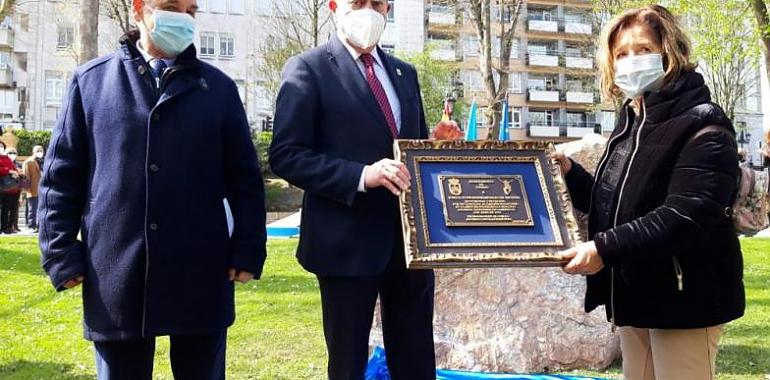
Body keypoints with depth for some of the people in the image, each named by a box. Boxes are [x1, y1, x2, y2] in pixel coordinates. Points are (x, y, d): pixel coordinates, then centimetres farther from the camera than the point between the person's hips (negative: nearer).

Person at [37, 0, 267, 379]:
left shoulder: (219, 87, 8)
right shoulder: (90, 81, 6)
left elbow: (245, 178, 7)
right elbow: (61, 176, 5)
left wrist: (247, 250, 0)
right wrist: (61, 255, -1)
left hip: (201, 276, 1)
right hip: (116, 277, 0)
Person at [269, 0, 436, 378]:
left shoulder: (404, 73, 15)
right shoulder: (308, 68, -5)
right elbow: (286, 155, -12)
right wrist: (361, 175, -23)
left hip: (410, 238, 6)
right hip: (348, 242, -5)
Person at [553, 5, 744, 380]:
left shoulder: (702, 125, -14)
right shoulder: (629, 125, 14)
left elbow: (687, 216, -25)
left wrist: (605, 248, -30)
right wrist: (569, 173, 2)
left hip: (683, 296, -8)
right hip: (635, 293, 9)